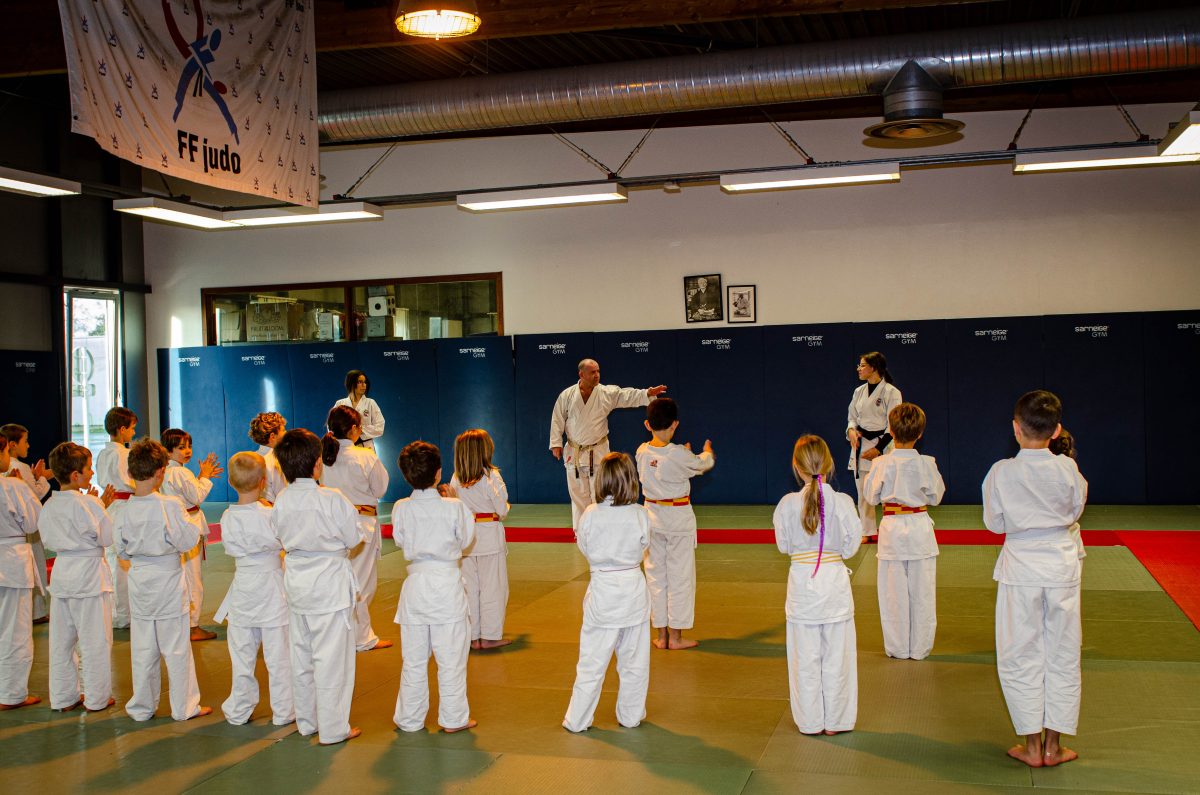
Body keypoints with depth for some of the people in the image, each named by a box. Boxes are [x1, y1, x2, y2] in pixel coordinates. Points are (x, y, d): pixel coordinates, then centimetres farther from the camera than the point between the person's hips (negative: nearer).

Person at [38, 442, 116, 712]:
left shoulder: (49, 506, 3)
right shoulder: (88, 504, -17)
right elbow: (107, 538, -11)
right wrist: (101, 505, -1)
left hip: (62, 571, 7)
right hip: (89, 572, -7)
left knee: (62, 639, 15)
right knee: (95, 639, 5)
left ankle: (63, 697, 25)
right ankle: (97, 698, 13)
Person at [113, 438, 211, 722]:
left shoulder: (124, 510, -5)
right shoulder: (170, 505, -18)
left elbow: (121, 549, 4)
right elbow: (188, 541, -13)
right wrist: (192, 524, 5)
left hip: (139, 580, 4)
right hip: (168, 580, -4)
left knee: (142, 649, 14)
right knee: (176, 648, 6)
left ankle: (142, 707, 24)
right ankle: (184, 706, 15)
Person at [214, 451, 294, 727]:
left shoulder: (227, 517, -5)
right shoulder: (270, 515, -19)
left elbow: (230, 548, 6)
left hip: (243, 587, 4)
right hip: (272, 587, -4)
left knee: (242, 653, 15)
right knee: (278, 654, 7)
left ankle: (238, 711, 25)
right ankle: (283, 712, 16)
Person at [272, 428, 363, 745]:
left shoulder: (281, 501, -2)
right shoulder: (332, 500, -17)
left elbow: (282, 539, 9)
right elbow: (354, 539, -8)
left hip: (296, 579, 6)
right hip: (329, 580, -6)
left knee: (301, 654, 16)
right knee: (331, 657, 2)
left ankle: (306, 721, 29)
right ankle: (333, 728, 7)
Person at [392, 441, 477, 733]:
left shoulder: (401, 509, -7)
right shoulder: (454, 508, -13)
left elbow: (400, 540, 8)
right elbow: (466, 540, 3)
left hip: (415, 584, 3)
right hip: (447, 582, -2)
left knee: (414, 659, 14)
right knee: (451, 657, 9)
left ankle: (409, 718, 24)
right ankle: (453, 718, 18)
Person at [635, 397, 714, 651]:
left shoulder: (642, 452, -4)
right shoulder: (678, 455, -18)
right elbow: (702, 464, 1)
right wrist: (707, 452, 24)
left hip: (652, 516, 5)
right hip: (678, 518, -5)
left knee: (655, 575, 12)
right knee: (680, 577, 5)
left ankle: (661, 635, 18)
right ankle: (676, 636, 10)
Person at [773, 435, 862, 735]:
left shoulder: (788, 504, -11)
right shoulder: (843, 503, -11)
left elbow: (783, 545, 0)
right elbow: (851, 545, -3)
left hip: (802, 583, 0)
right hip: (835, 581, 0)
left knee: (805, 658, 11)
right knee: (836, 656, 12)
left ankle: (810, 721, 20)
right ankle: (835, 721, 21)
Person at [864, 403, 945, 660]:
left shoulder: (881, 464, -12)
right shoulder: (926, 463, -9)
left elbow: (871, 498, -1)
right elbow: (935, 496, 3)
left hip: (892, 528, -1)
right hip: (920, 526, 1)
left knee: (894, 592, 9)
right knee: (922, 593, 11)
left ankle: (898, 648, 17)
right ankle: (920, 647, 18)